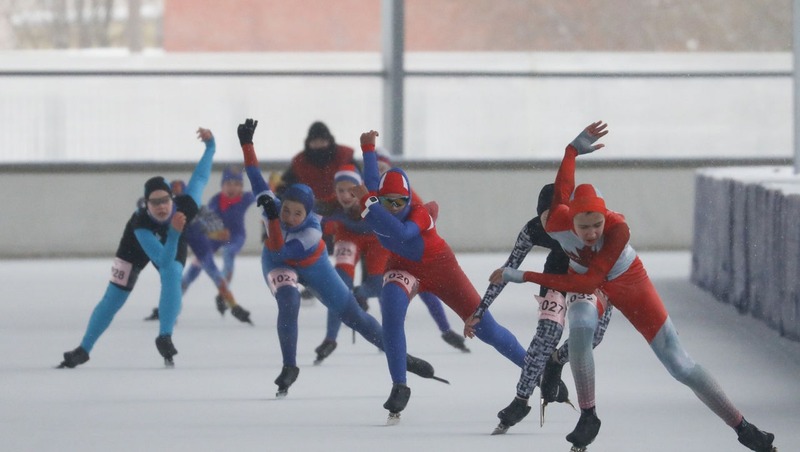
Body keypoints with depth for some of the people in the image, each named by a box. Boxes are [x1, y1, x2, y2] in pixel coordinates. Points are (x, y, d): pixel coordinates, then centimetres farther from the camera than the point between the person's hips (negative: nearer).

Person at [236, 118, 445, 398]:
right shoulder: (272, 206, -32)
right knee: (288, 303, -29)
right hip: (278, 264, 1)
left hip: (311, 265, -1)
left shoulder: (312, 231, -40)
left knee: (353, 314, 2)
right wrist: (246, 143, -32)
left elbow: (281, 250, -51)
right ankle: (289, 368, -12)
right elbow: (255, 176, -25)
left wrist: (273, 220, -62)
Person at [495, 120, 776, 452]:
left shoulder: (618, 229, -41)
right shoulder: (556, 222, -33)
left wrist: (526, 277, -46)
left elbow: (590, 281, -44)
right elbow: (563, 183, -13)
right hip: (584, 282, 2)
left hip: (628, 284, -2)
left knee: (679, 364, -3)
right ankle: (588, 418, -15)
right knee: (580, 330, -33)